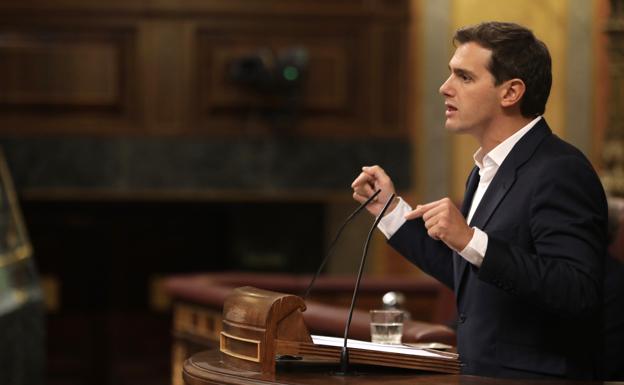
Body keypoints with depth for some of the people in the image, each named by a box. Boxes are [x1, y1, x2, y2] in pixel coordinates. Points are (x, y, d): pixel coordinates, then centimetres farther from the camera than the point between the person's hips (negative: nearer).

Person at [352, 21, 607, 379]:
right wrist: (392, 210, 20)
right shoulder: (490, 169, 14)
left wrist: (470, 240, -28)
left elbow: (579, 294, -24)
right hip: (483, 374, 8)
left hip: (536, 377, -8)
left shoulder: (561, 172, -14)